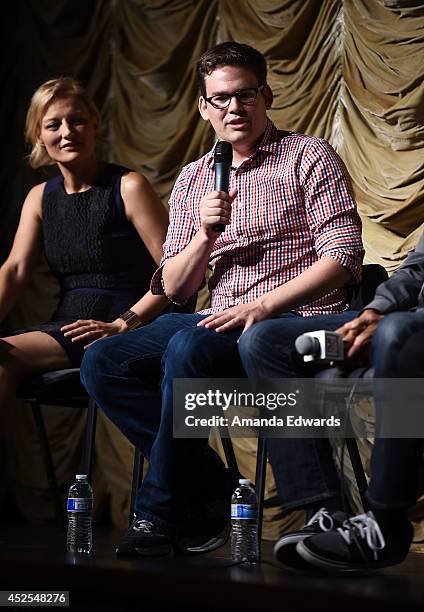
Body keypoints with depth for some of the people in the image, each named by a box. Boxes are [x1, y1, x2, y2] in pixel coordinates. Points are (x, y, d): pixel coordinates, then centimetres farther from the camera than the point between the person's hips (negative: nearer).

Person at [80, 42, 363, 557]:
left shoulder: (309, 158, 2)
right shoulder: (192, 180, 17)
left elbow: (343, 257, -9)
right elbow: (173, 289, 14)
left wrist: (264, 305, -20)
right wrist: (205, 234, -6)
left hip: (295, 321, -6)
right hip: (220, 321, 6)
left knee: (188, 349, -34)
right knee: (102, 363, -12)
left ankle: (158, 514, -20)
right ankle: (210, 491, -13)